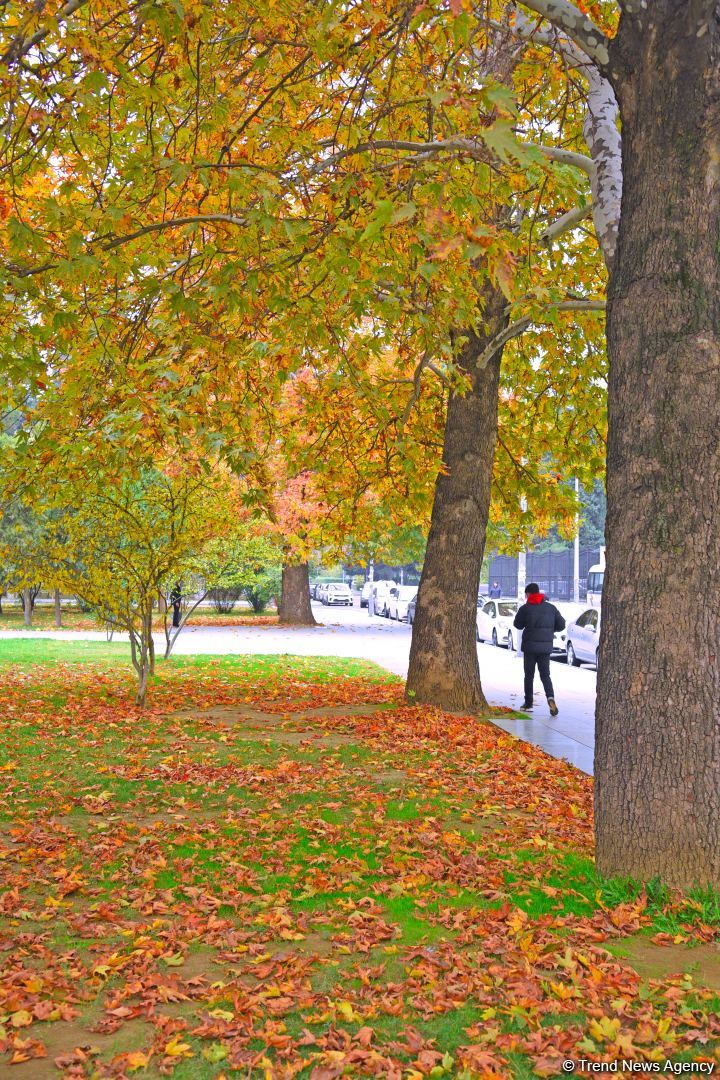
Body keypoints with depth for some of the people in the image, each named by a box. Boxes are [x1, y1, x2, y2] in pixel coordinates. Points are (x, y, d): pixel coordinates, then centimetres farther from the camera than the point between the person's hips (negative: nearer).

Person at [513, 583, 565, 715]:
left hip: (530, 646, -3)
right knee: (545, 675, 7)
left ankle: (528, 702, 13)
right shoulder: (550, 608, 4)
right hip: (546, 646, 3)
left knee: (529, 675, 10)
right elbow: (561, 625, 4)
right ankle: (550, 697, -16)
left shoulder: (525, 608, -7)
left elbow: (518, 625, 3)